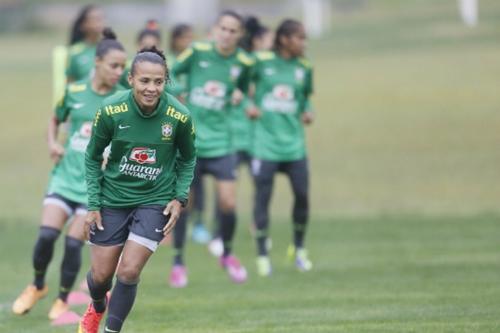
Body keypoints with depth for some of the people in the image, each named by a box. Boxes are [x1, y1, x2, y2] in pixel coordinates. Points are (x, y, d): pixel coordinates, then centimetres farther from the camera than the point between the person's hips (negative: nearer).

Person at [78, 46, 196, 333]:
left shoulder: (179, 116, -16)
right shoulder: (111, 110, -18)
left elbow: (188, 159, 4)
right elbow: (93, 157, -2)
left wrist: (180, 198, -7)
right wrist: (93, 204, -4)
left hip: (155, 201, -1)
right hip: (113, 198, 1)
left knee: (129, 271, -12)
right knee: (101, 274, 9)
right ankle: (97, 307, 46)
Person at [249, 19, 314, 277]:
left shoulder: (304, 68, 5)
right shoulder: (261, 62, -6)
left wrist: (307, 111, 1)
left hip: (293, 142, 4)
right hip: (265, 142, -3)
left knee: (302, 195, 0)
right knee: (262, 197, -1)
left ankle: (298, 248, 22)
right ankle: (262, 256, 9)